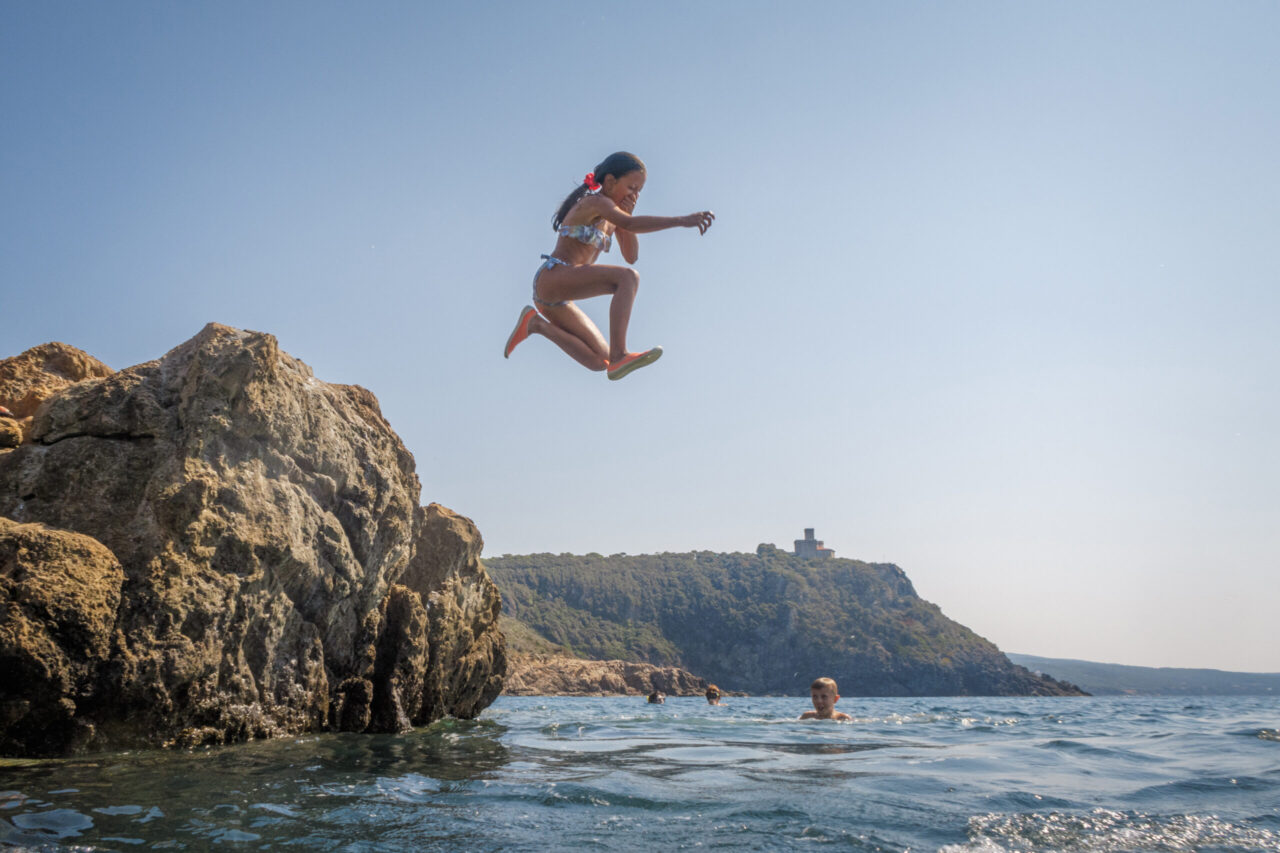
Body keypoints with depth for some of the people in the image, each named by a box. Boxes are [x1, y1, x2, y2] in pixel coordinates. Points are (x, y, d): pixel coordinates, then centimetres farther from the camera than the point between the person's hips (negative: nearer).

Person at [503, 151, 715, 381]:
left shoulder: (610, 214, 18)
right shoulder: (596, 202, -9)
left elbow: (631, 257, 12)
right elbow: (630, 224, -30)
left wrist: (627, 215, -1)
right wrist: (682, 220, -39)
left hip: (556, 298, 10)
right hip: (552, 278, -10)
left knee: (599, 361, 11)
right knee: (628, 277, -28)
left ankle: (537, 324, 14)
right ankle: (619, 355, -38)